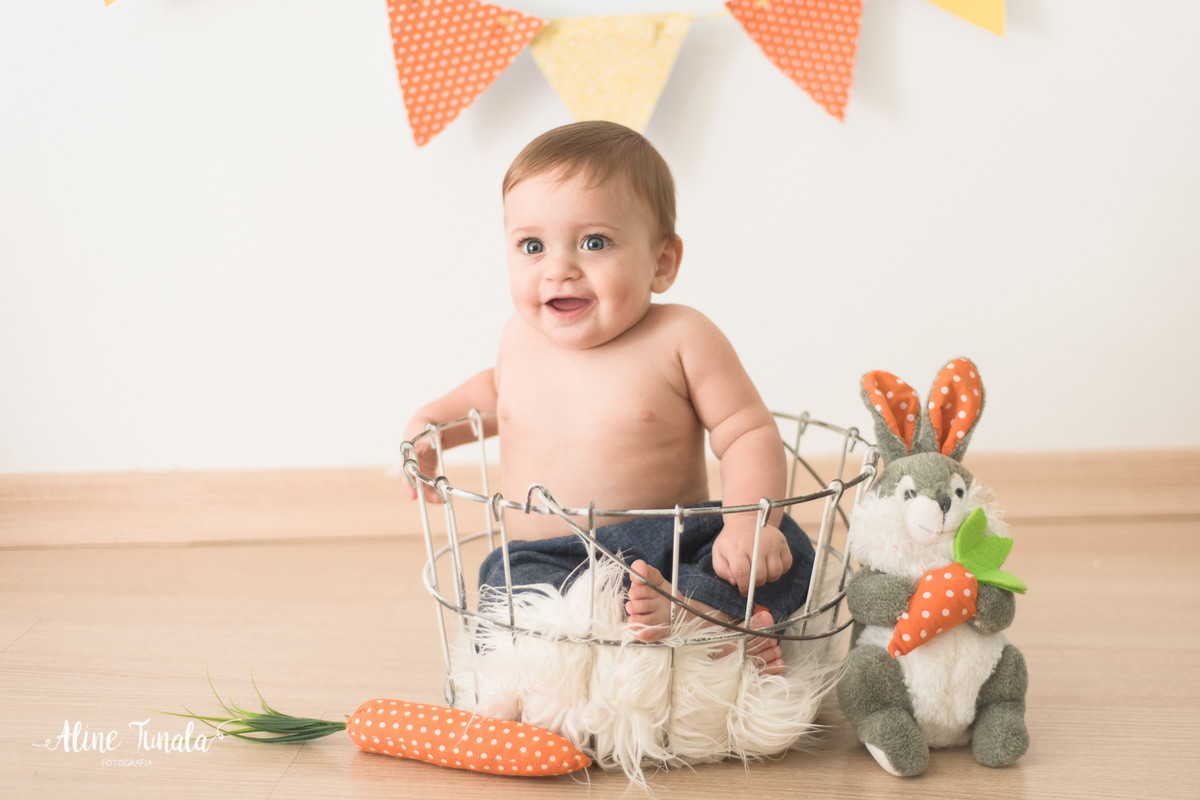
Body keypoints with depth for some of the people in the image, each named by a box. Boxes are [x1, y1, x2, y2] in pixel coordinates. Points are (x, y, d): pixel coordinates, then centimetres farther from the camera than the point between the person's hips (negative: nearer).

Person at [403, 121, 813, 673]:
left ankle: (679, 607, -43)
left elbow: (749, 434, -8)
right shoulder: (521, 336, 7)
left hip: (679, 549, -2)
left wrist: (750, 524, -24)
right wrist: (434, 419, 17)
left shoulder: (680, 338, -7)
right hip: (545, 560, 2)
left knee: (787, 554, -22)